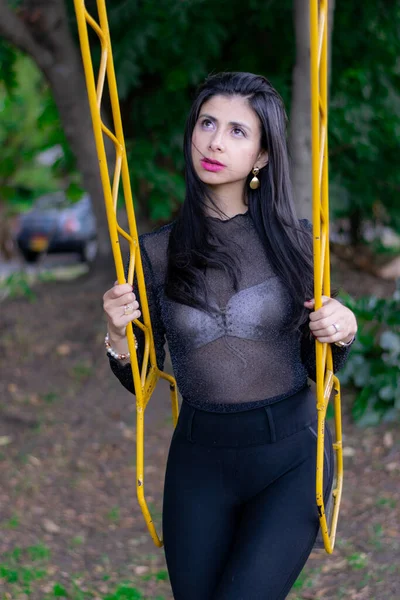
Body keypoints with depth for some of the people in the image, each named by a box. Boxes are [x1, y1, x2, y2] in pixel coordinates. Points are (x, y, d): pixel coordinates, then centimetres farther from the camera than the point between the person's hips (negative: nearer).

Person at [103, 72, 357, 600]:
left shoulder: (295, 241, -6)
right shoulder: (157, 251, -3)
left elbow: (317, 367, 4)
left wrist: (342, 333, -17)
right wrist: (118, 335, -16)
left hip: (292, 457, -2)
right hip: (199, 459, 2)